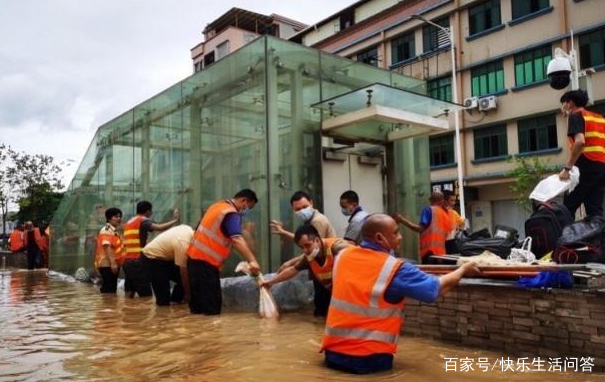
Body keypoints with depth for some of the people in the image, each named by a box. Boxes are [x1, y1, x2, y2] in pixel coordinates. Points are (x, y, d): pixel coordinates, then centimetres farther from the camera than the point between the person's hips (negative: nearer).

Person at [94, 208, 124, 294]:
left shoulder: (114, 231, 18)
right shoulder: (106, 230, -13)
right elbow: (107, 247, -23)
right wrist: (113, 263, -29)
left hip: (113, 264, 10)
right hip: (107, 264, -10)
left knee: (112, 287, 12)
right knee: (108, 289, -8)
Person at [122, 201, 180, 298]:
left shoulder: (129, 222, 21)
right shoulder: (143, 220, -6)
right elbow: (160, 227, -23)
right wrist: (175, 220, -13)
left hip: (127, 261, 9)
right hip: (138, 262, -9)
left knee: (129, 296, 9)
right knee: (146, 296, -7)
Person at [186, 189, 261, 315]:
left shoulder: (218, 205, 16)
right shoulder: (232, 214, -14)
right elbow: (237, 239, -31)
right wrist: (252, 261, -42)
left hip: (194, 256, 10)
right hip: (205, 261, -10)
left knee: (198, 303, 17)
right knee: (212, 308, -8)